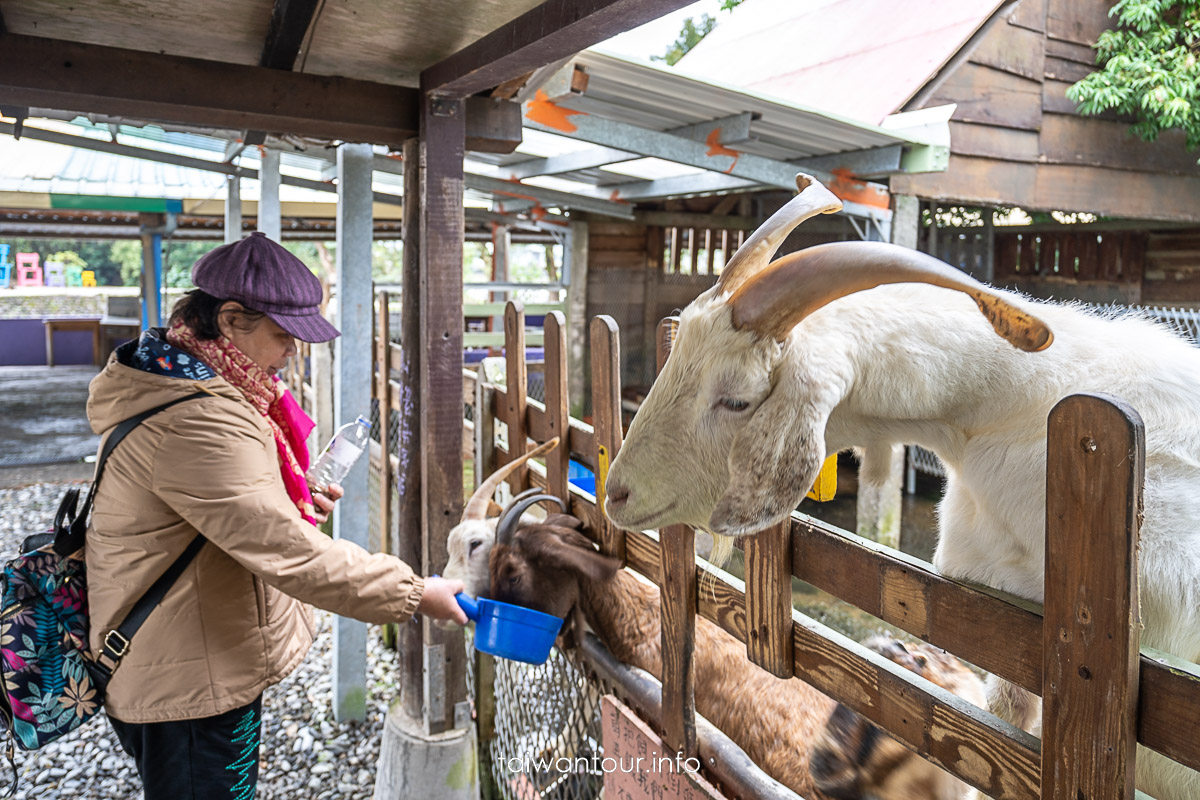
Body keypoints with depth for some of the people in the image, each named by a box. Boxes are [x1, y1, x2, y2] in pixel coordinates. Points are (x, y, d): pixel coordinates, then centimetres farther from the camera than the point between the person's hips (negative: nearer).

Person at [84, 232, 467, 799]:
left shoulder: (177, 384, 5)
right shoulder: (197, 423, -30)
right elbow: (289, 555, -31)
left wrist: (292, 504, 4)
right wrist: (413, 594, -24)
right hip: (186, 685, -10)